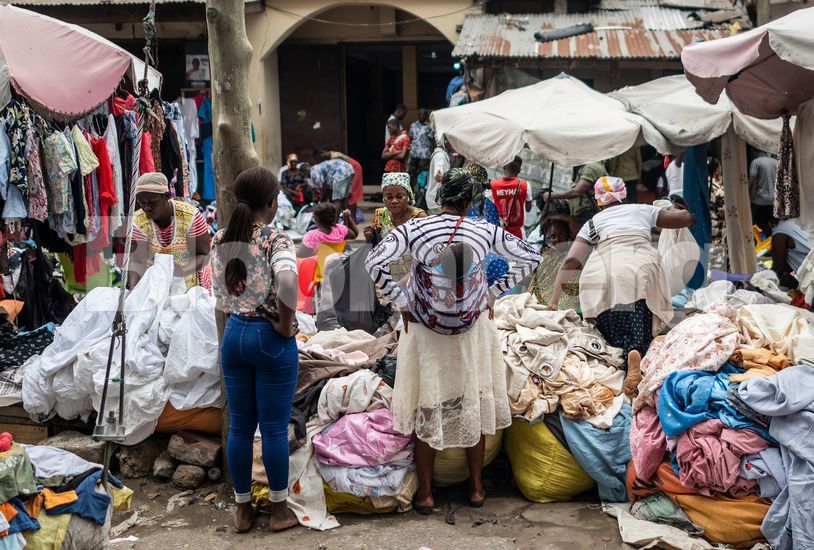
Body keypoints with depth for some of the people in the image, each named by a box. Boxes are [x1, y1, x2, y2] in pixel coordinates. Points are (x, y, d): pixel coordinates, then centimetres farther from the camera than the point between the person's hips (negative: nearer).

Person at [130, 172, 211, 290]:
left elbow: (203, 255, -16)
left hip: (191, 286, -2)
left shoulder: (190, 216, -18)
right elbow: (137, 260, -17)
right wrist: (133, 287, -36)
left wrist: (183, 271, -34)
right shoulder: (138, 222, -12)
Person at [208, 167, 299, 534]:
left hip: (233, 334, 5)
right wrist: (284, 324, -20)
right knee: (274, 427, 7)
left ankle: (242, 508, 26)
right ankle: (279, 509, 20)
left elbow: (219, 293, 6)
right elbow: (287, 279, -33)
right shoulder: (275, 239, -15)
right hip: (270, 338, -5)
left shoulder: (220, 240, 3)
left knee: (239, 426, 14)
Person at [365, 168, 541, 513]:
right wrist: (494, 292, 6)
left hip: (425, 330, -1)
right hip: (472, 329, 1)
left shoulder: (415, 228, -10)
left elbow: (374, 262, -20)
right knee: (472, 402, 16)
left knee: (427, 406, 11)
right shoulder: (485, 232, -5)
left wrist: (401, 301, -10)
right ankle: (476, 488, 27)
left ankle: (425, 492, 19)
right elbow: (531, 258, 3)